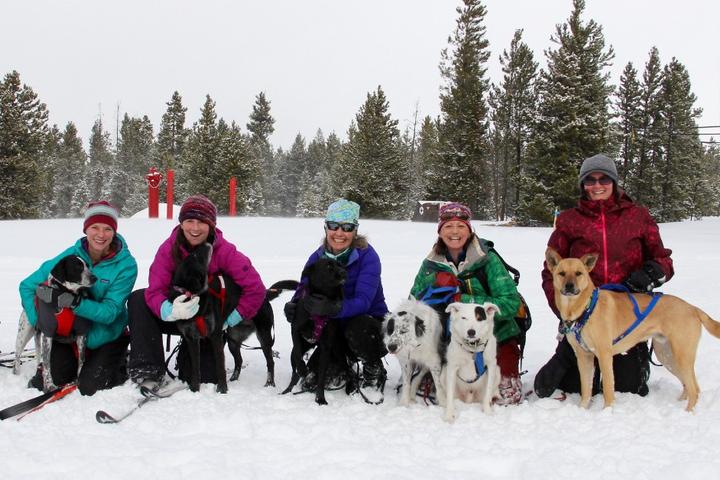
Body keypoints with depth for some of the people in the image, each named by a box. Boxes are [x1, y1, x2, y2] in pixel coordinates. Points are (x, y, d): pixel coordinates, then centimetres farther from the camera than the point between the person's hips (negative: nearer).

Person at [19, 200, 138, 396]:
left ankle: (121, 363, 14)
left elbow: (110, 311, -22)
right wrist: (41, 321, -14)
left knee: (90, 387, -16)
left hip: (106, 335, -3)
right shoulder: (71, 256, -10)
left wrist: (78, 303, -38)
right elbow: (27, 286, -3)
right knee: (43, 382, -8)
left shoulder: (126, 264, -18)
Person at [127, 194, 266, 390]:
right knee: (138, 299, -24)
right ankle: (149, 371, -26)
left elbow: (255, 289, -21)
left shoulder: (225, 251, -20)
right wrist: (171, 311, -44)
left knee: (202, 378, -15)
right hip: (176, 317, 2)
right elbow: (155, 291, -22)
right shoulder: (169, 248, -16)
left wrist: (229, 320, -24)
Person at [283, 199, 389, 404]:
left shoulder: (367, 256, -19)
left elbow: (362, 301, -31)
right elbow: (303, 289, -8)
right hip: (335, 325, 5)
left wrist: (333, 308, -50)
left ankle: (374, 374, -6)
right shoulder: (318, 257, -4)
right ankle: (335, 372, 11)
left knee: (357, 328, -37)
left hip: (369, 320, -4)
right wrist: (293, 306, -33)